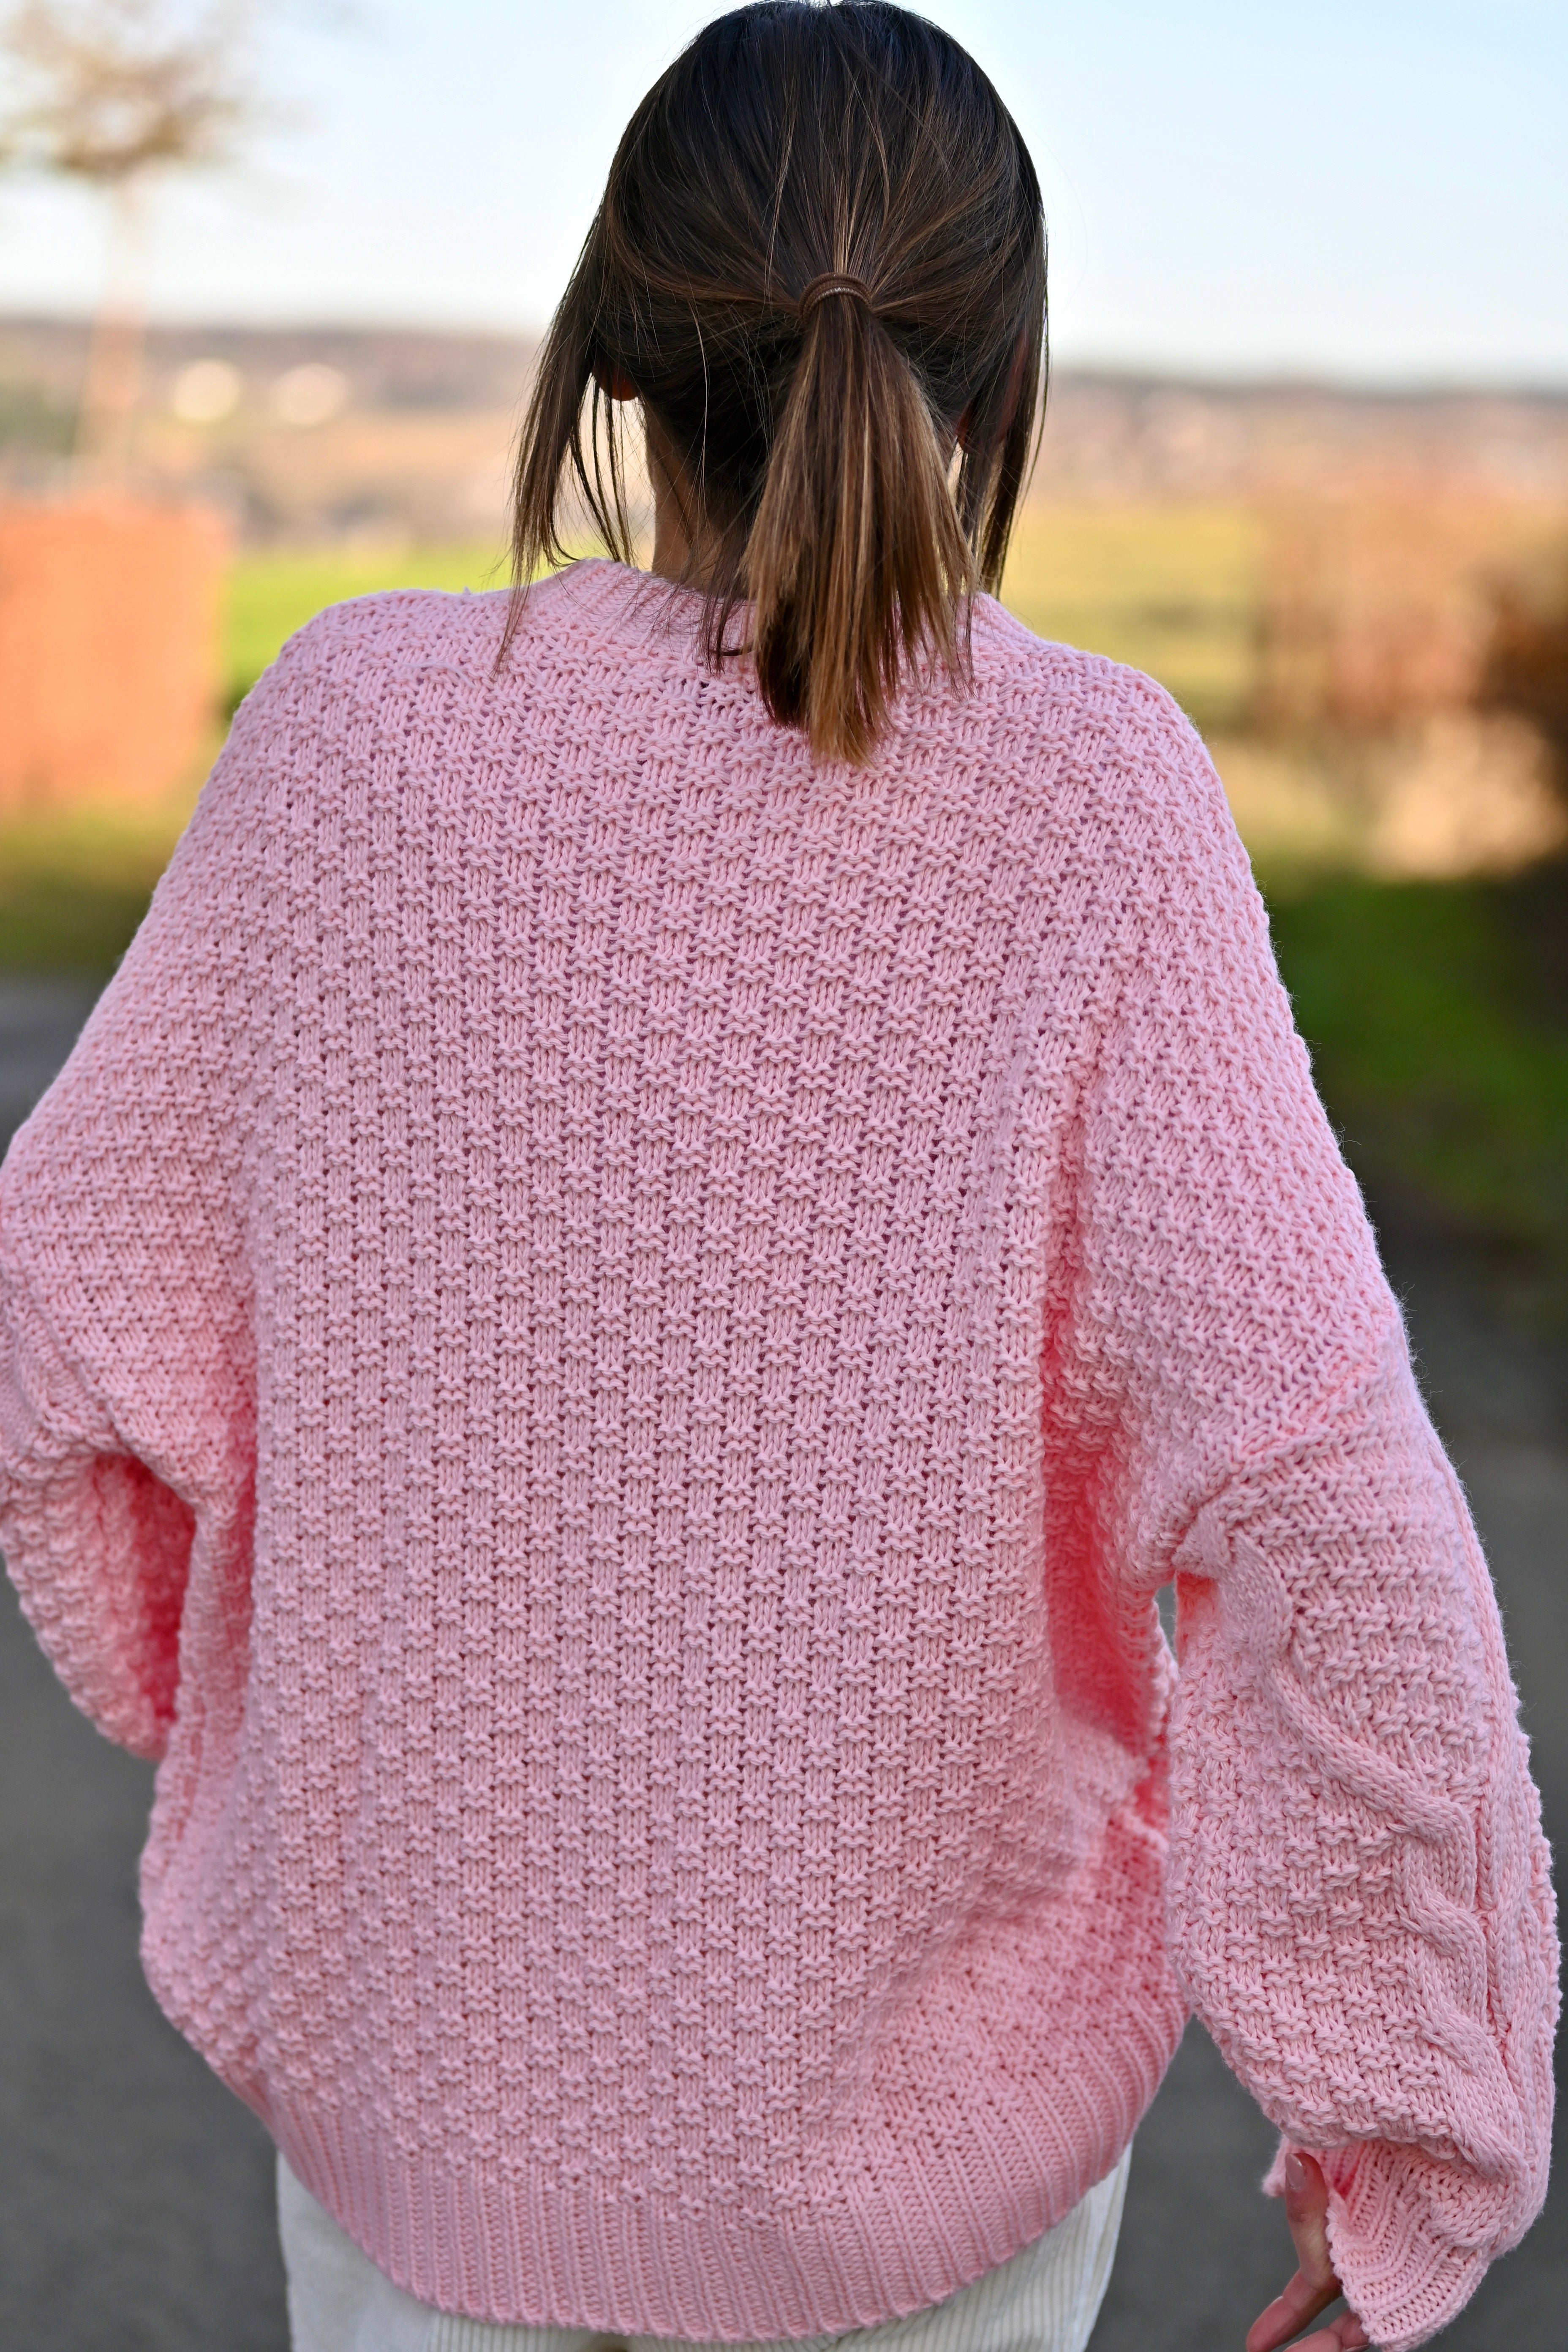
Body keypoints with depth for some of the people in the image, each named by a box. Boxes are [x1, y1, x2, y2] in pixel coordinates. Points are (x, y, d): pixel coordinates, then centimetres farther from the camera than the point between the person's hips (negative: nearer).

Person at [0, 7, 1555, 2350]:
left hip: (421, 2043, 1)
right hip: (925, 2071, -1)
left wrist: (219, 1682, 14)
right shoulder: (1082, 796, -18)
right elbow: (1315, 1499, -21)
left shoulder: (358, 722, -14)